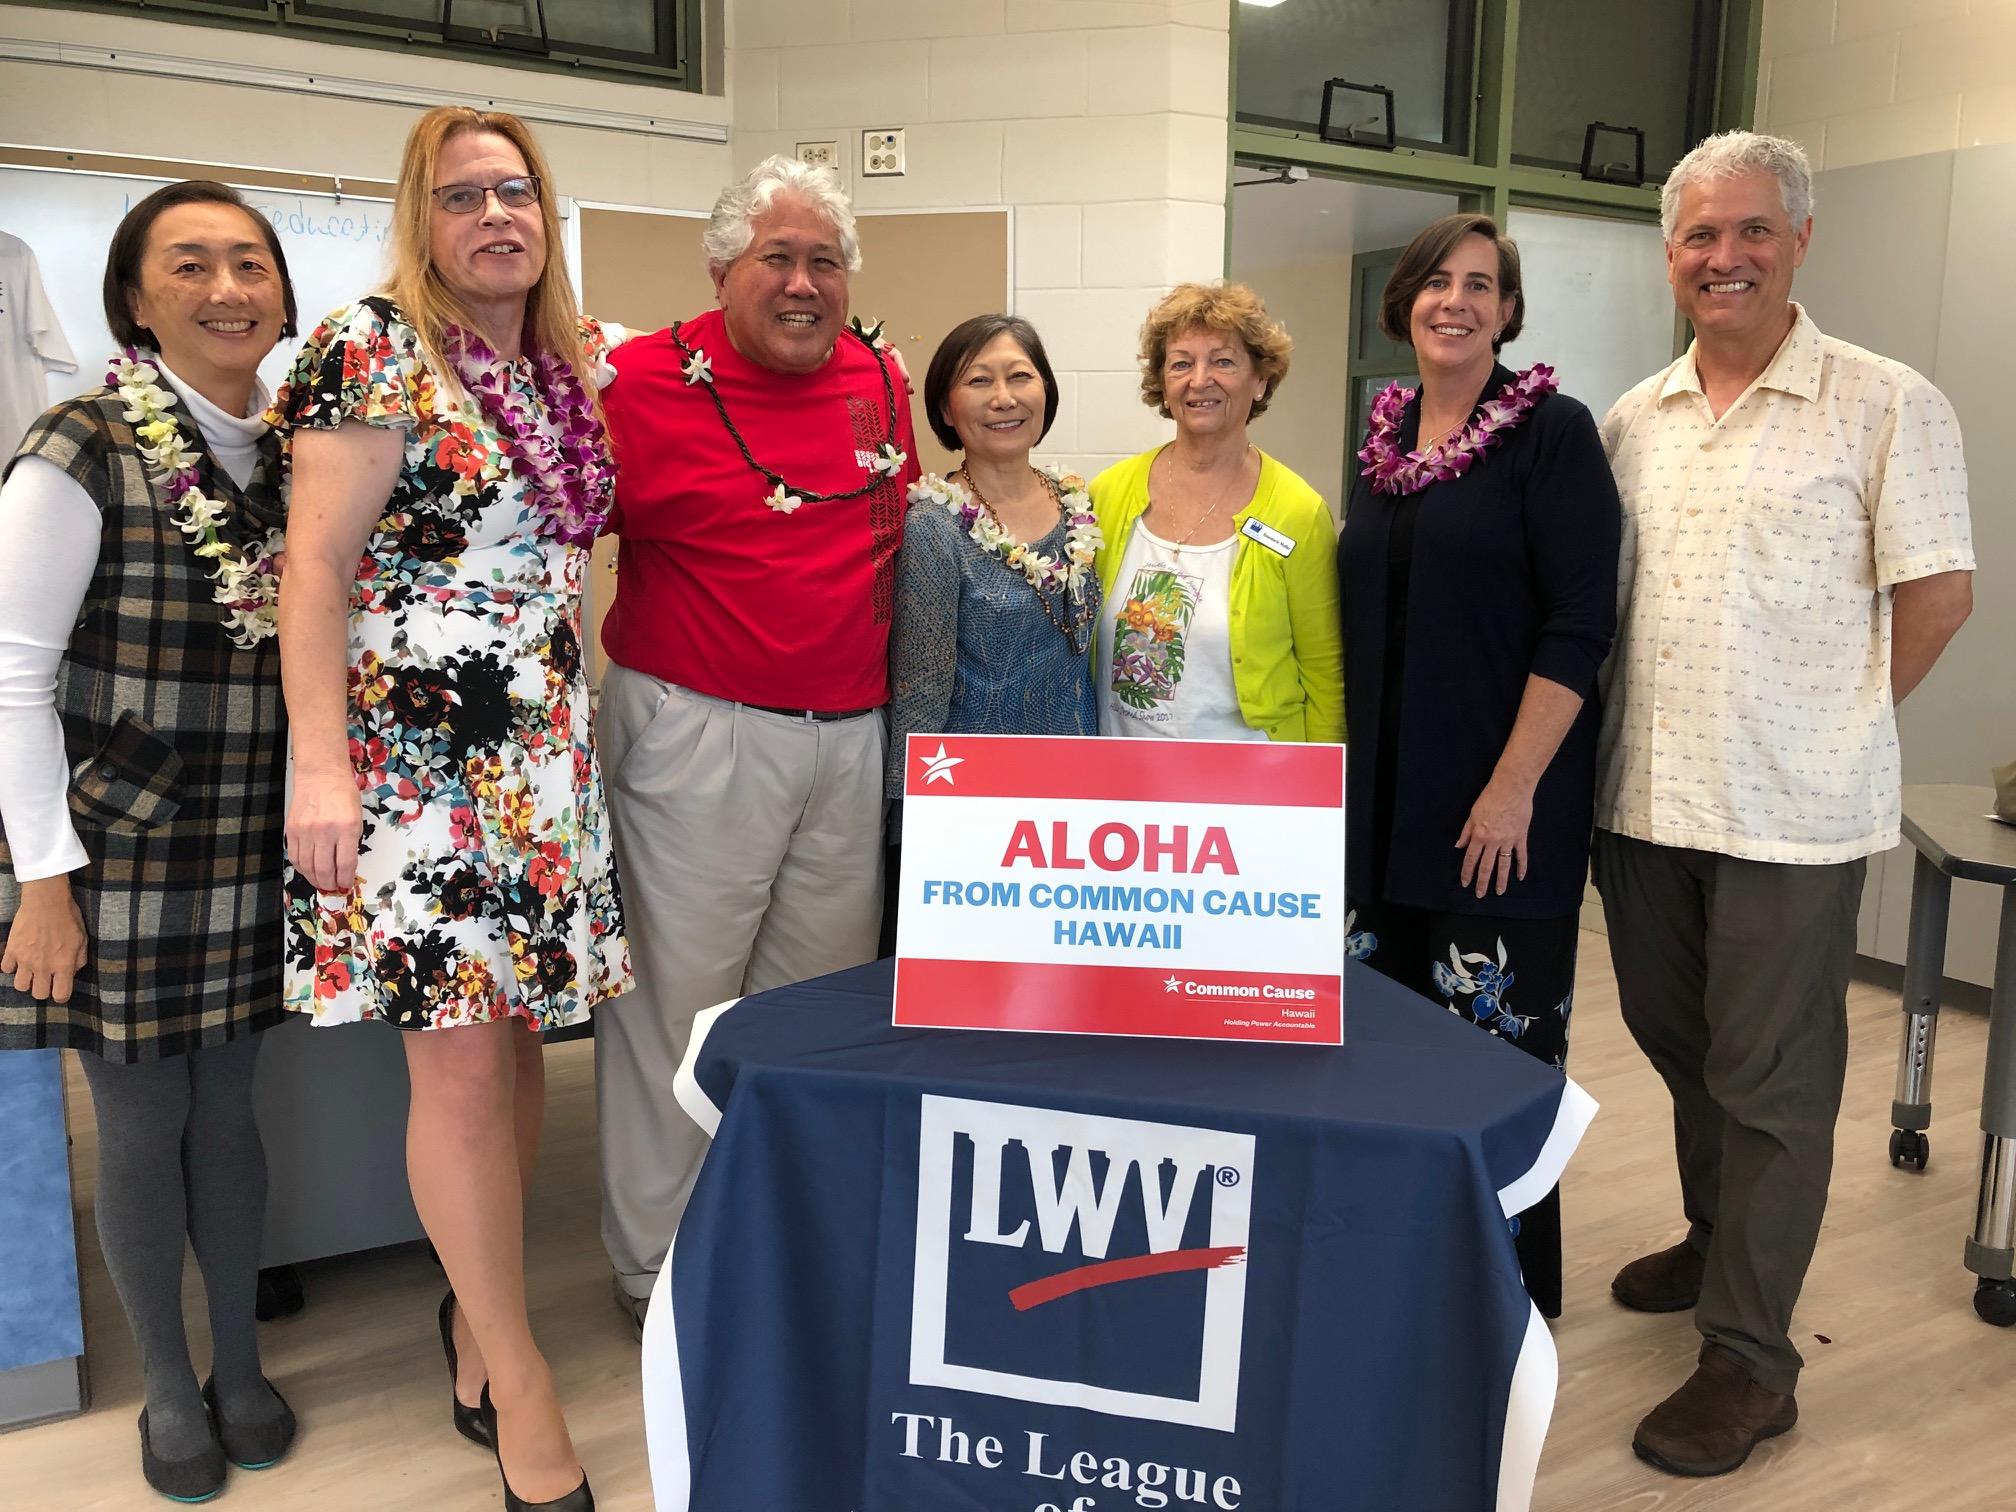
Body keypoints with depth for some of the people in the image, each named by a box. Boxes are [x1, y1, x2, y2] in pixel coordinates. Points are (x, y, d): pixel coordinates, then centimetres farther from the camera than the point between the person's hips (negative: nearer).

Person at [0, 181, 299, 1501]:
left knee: (228, 1108, 15)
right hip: (118, 857, -4)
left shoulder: (298, 450, 4)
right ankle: (170, 1388, 29)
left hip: (254, 854, 4)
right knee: (141, 1127, 9)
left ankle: (243, 1364, 33)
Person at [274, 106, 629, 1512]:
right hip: (410, 755, -6)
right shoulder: (373, 350, -5)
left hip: (547, 758, 6)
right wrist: (322, 763, -17)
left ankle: (476, 1299, 30)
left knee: (519, 1031, 9)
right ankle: (518, 1381, 10)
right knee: (460, 1060, -4)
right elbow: (314, 564, -10)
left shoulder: (576, 365, 13)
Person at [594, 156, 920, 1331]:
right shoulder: (645, 381, -7)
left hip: (851, 738, 5)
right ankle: (658, 1270, 23)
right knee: (676, 998, 4)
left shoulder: (882, 381, 9)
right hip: (699, 735, -5)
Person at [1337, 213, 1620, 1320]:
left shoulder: (1552, 432, -6)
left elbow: (1578, 625, -12)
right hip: (1383, 793, 6)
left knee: (1497, 1040, 1)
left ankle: (1512, 1291, 21)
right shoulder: (1384, 434, 12)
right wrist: (1344, 766, 13)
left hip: (1497, 803, -6)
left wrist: (1514, 788, -17)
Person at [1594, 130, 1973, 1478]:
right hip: (1646, 795, 6)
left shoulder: (1887, 406, -6)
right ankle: (1718, 1244, 42)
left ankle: (1750, 1356, 16)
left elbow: (1939, 596, -4)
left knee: (1770, 1080, 3)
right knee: (1675, 1040, 19)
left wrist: (1832, 724, 0)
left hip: (1790, 811, -5)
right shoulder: (1636, 420, 9)